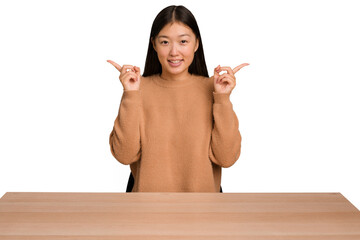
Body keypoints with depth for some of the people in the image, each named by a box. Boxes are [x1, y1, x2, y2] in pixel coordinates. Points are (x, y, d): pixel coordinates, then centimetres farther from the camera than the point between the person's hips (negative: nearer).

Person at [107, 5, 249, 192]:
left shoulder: (212, 88, -7)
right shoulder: (140, 88, -7)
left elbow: (226, 158, -13)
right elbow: (124, 155, -14)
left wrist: (223, 99, -19)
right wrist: (130, 95, -19)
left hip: (202, 189, 1)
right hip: (148, 189, 0)